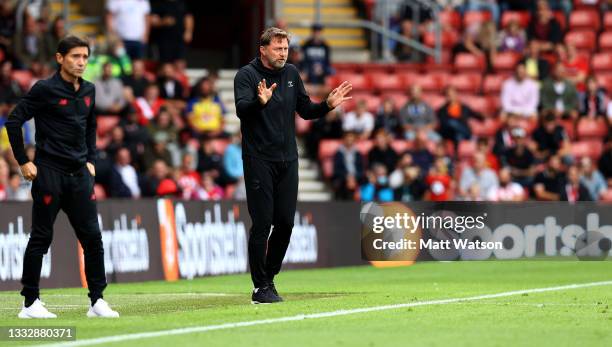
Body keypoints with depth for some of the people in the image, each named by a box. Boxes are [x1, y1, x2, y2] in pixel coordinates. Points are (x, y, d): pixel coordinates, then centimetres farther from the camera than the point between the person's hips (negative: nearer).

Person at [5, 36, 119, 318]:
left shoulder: (88, 91, 10)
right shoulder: (45, 89, -9)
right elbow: (14, 121, -9)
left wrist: (91, 160, 15)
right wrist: (23, 162, -9)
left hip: (79, 174, 6)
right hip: (50, 173, -6)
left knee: (92, 236, 2)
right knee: (41, 238, -1)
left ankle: (97, 301, 7)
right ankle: (30, 303, 6)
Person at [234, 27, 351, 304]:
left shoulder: (291, 73, 11)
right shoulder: (247, 75, -7)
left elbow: (305, 110, 16)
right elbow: (241, 109, -23)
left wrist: (327, 105, -1)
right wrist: (260, 101, -42)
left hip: (287, 160, 6)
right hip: (259, 160, -6)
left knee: (285, 223, 6)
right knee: (262, 224, -6)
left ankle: (269, 277, 22)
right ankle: (261, 288, 0)